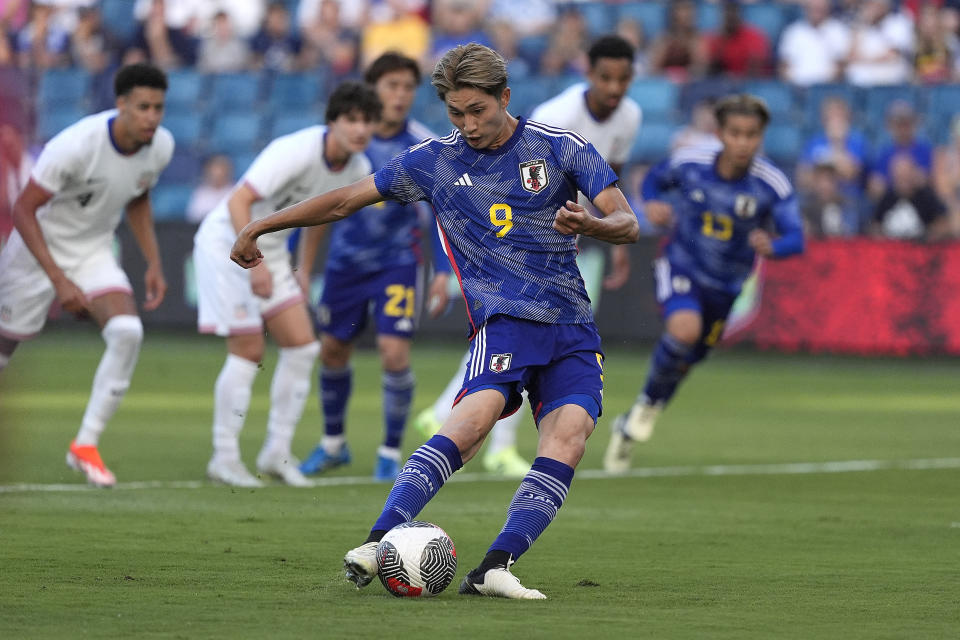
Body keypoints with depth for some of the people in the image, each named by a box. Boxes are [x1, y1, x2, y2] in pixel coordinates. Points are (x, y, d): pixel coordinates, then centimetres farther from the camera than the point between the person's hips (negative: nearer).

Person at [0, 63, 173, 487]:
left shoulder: (161, 147, -11)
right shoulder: (76, 145, -30)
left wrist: (153, 263, 3)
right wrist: (59, 280, -30)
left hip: (94, 253, 4)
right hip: (37, 250, -4)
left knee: (127, 332, -21)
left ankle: (86, 444, -13)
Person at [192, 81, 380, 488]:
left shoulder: (357, 170, -3)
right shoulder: (297, 153, -28)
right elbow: (238, 202, -31)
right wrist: (254, 264, -37)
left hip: (270, 248, 8)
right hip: (227, 240, -8)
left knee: (302, 346, -2)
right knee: (249, 351, -10)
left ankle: (277, 452, 7)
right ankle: (224, 458, 0)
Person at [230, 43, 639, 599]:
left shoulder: (560, 148, 4)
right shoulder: (436, 161, 8)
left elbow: (628, 224, -2)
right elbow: (345, 201, 17)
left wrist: (590, 225, -25)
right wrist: (260, 226, 16)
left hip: (573, 331, 2)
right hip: (504, 321, -2)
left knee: (569, 434, -23)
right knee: (478, 413, -30)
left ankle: (494, 568, -28)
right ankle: (377, 543, -37)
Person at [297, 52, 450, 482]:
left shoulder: (424, 147, -12)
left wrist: (443, 273, -12)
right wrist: (303, 268, 6)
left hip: (397, 263, -3)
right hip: (346, 260, 3)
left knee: (395, 354, -15)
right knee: (332, 351, 9)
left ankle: (391, 452, 3)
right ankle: (333, 443, 31)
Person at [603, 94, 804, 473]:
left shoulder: (773, 185, -20)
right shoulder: (688, 163, -15)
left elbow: (796, 238, -26)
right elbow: (655, 180, 6)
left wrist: (772, 247, -49)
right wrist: (653, 204, -16)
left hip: (725, 285, 2)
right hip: (680, 267, -2)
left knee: (688, 357, 15)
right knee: (685, 329, -32)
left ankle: (630, 426, 40)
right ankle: (649, 402, -5)